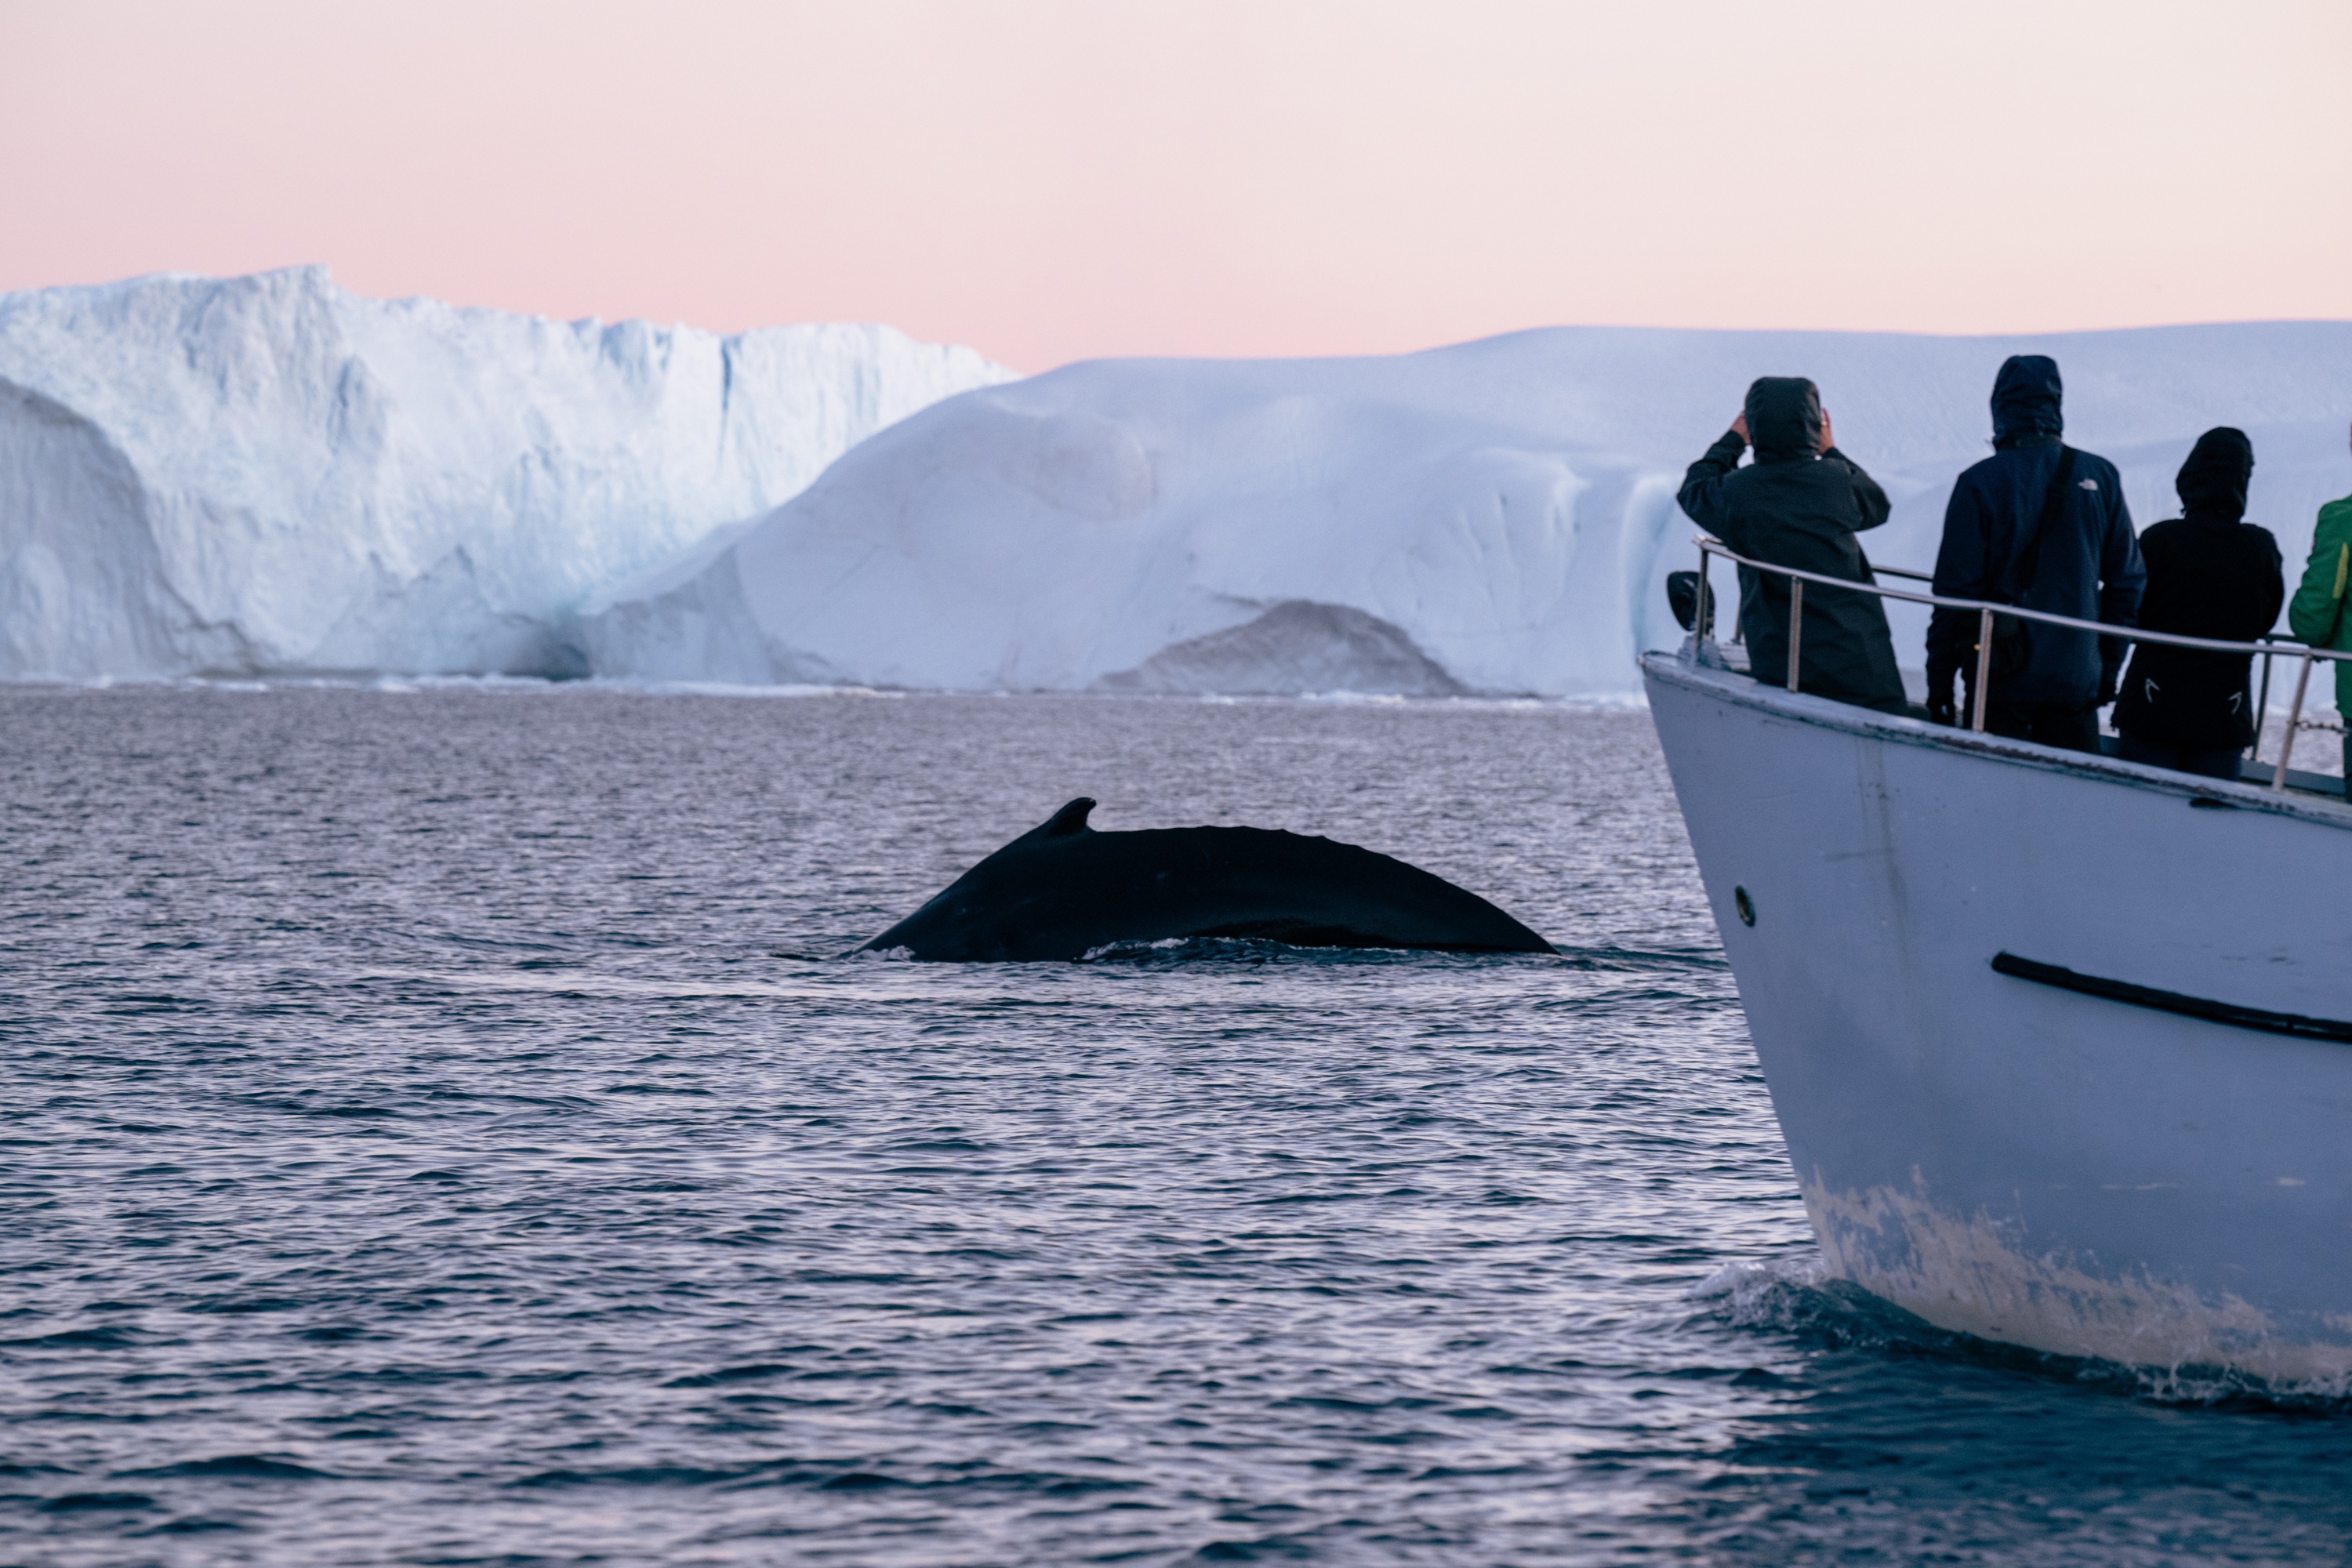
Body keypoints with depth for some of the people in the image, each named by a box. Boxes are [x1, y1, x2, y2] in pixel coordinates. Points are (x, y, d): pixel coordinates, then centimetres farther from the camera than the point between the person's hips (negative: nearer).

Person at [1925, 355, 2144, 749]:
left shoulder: (1980, 483, -8)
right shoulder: (2101, 477, 2)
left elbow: (1955, 591, -8)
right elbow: (2128, 582, 7)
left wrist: (1939, 683, 0)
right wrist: (2109, 670, 17)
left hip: (2001, 683, -3)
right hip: (2078, 683, 3)